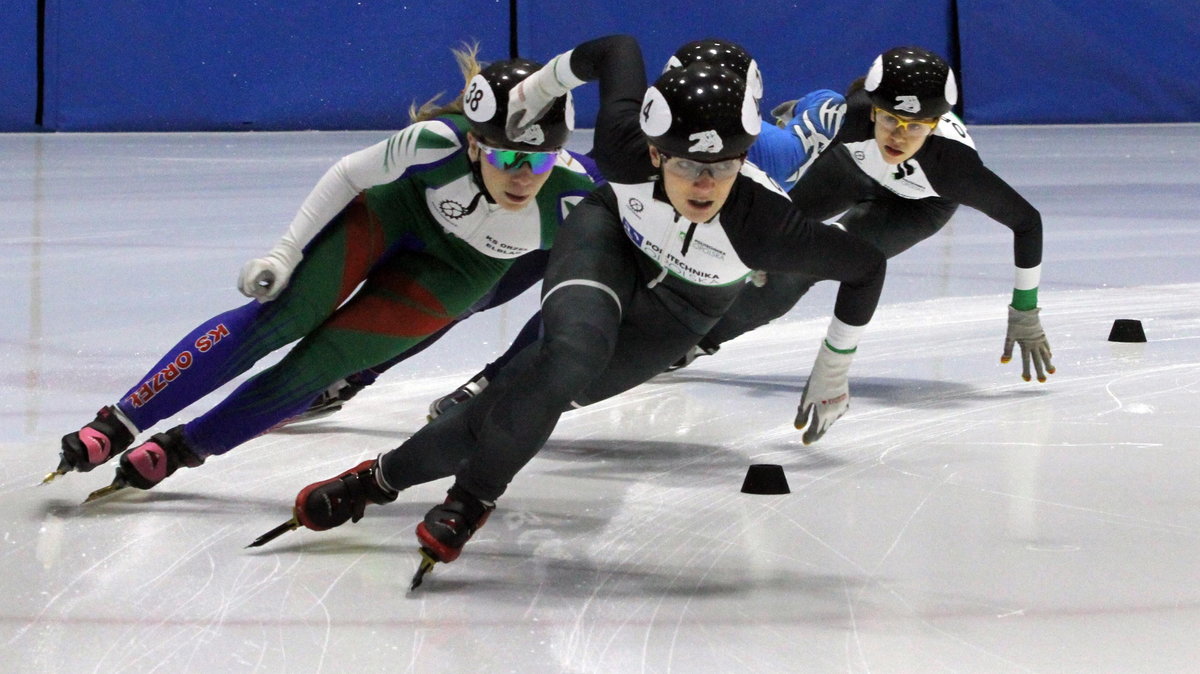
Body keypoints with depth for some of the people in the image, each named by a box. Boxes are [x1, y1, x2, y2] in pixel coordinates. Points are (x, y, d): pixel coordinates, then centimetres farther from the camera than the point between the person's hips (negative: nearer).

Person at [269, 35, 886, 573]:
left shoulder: (766, 225, -41)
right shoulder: (627, 146, -37)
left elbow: (866, 266, -25)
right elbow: (616, 50, -18)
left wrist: (832, 370, -15)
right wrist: (540, 86, -2)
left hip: (674, 311, 0)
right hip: (609, 237, 0)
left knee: (545, 391, -12)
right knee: (573, 352, -31)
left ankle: (388, 475, 11)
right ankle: (475, 493, -8)